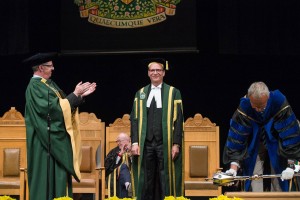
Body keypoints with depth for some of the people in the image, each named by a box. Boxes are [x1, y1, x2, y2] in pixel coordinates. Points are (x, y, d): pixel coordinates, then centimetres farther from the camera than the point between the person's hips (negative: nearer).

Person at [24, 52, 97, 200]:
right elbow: (53, 107, -21)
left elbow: (65, 104, 16)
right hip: (47, 139, -9)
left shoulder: (48, 84, 15)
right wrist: (75, 94, -15)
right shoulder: (35, 86, -14)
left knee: (58, 172, 8)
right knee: (48, 172, -8)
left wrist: (81, 95, 4)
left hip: (56, 138, 9)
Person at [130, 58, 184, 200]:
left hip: (165, 144, -2)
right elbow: (134, 118, 8)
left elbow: (178, 120, 0)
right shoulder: (140, 93, 12)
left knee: (165, 182, 0)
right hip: (146, 144, 2)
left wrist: (176, 144, -9)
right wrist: (135, 142, -3)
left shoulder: (173, 93, 4)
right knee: (146, 183, 3)